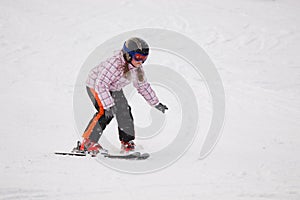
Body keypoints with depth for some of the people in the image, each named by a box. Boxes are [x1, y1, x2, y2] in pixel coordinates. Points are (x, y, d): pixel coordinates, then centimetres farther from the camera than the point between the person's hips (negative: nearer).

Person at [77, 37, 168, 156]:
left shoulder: (137, 68, -10)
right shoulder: (115, 64, -37)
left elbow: (143, 86, 7)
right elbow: (101, 84, -40)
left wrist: (156, 103, 8)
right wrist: (108, 105, -45)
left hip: (114, 89, 8)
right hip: (95, 85, -8)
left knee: (124, 111, -2)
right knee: (105, 112, -24)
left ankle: (127, 142, 12)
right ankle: (88, 143, -18)